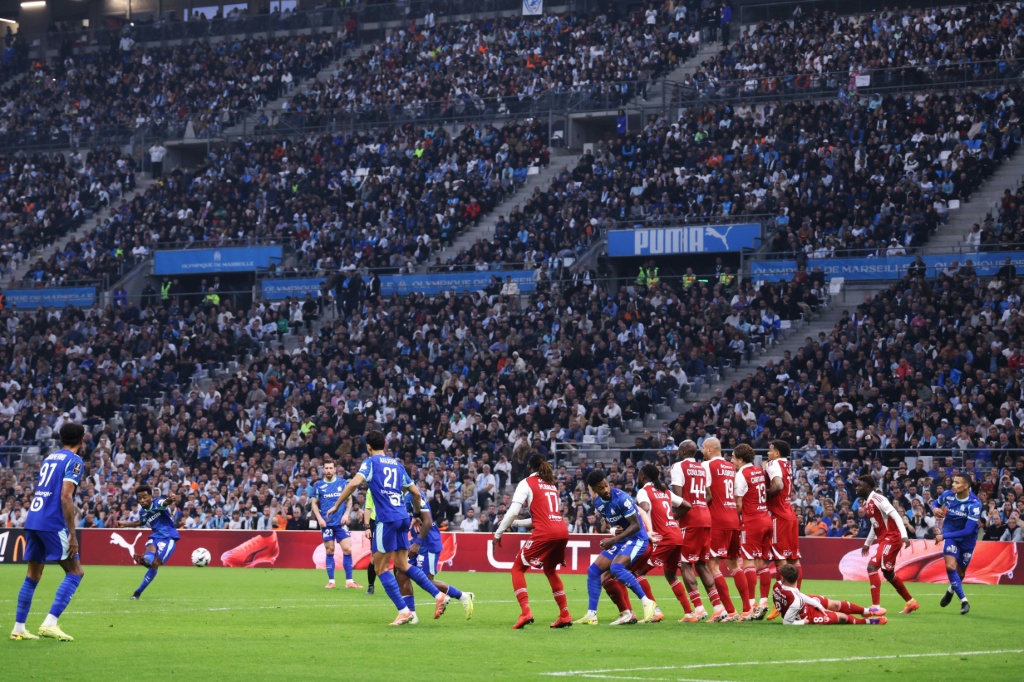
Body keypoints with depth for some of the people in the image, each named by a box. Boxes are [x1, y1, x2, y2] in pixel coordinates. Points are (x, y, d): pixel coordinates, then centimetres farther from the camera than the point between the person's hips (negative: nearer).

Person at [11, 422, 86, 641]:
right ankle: (50, 623, -14)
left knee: (32, 577, 14)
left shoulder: (48, 459, 19)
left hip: (33, 520, 8)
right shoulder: (74, 461, -5)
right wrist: (72, 535, -16)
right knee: (75, 573, -2)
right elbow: (66, 496, -15)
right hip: (52, 523, -8)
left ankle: (18, 628, 13)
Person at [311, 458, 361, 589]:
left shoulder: (343, 483, 4)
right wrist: (319, 518, -4)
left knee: (347, 549, -7)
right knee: (329, 551, 2)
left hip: (341, 523, 0)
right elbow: (314, 503, 9)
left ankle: (349, 581, -2)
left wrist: (346, 514, -6)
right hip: (326, 523, 0)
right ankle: (331, 581, 7)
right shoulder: (318, 485, 4)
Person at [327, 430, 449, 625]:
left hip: (387, 519, -6)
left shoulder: (371, 462, 0)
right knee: (402, 564, 16)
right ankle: (439, 596, 8)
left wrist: (336, 505, -8)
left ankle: (404, 611, -5)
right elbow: (415, 492, 21)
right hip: (402, 518, 6)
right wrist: (418, 513, 37)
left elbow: (355, 483, -15)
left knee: (381, 567, 2)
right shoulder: (397, 464, 18)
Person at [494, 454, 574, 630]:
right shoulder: (552, 485, 25)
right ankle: (565, 615, 21)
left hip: (544, 533, -7)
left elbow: (513, 511, -6)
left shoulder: (527, 483, 4)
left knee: (518, 568, 4)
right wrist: (514, 523, 31)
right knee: (550, 570, 26)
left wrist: (498, 533, 2)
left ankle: (525, 611, -13)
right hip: (562, 531, 7)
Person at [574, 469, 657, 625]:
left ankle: (647, 603, -23)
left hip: (637, 539, -8)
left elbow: (636, 525, -21)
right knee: (593, 571, 2)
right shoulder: (598, 503, 1)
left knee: (616, 567, -31)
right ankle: (591, 615, 8)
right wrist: (614, 529, -6)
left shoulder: (621, 498, -23)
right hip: (619, 541, 8)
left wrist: (614, 540, -23)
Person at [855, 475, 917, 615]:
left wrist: (904, 535, -30)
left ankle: (876, 606, -22)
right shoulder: (866, 503, 13)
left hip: (891, 538, -10)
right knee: (888, 573, 19)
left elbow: (895, 515, -21)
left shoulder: (877, 499, -15)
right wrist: (867, 543, 34)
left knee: (872, 566, -20)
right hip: (884, 539, 10)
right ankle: (911, 602, 34)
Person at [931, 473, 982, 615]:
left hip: (967, 539, -2)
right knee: (950, 566, -20)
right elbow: (936, 503, 10)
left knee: (960, 571, 12)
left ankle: (951, 590, 47)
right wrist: (934, 508, -16)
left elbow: (968, 531, -27)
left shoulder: (974, 504, -27)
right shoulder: (947, 495, -15)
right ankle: (963, 601, -9)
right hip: (950, 535, 2)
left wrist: (944, 536, -28)